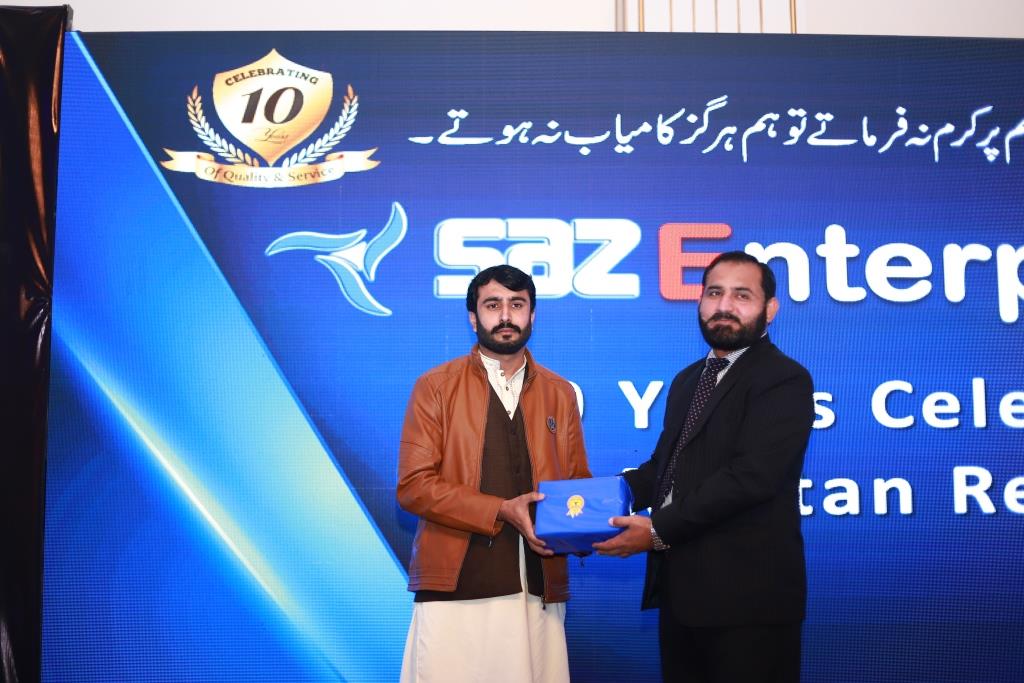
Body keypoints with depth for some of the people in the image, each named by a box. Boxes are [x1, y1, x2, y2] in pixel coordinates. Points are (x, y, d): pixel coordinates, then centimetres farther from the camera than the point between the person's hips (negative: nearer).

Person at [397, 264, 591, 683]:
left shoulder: (560, 393, 14)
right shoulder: (435, 386, 3)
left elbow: (578, 480, 15)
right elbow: (413, 486, -4)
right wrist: (501, 511, -14)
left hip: (540, 589, 3)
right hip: (456, 587, -2)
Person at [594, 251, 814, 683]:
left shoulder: (784, 380, -11)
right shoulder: (688, 380, 17)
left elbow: (750, 476, -22)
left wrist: (659, 530, -21)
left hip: (746, 594, -8)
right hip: (681, 588, 8)